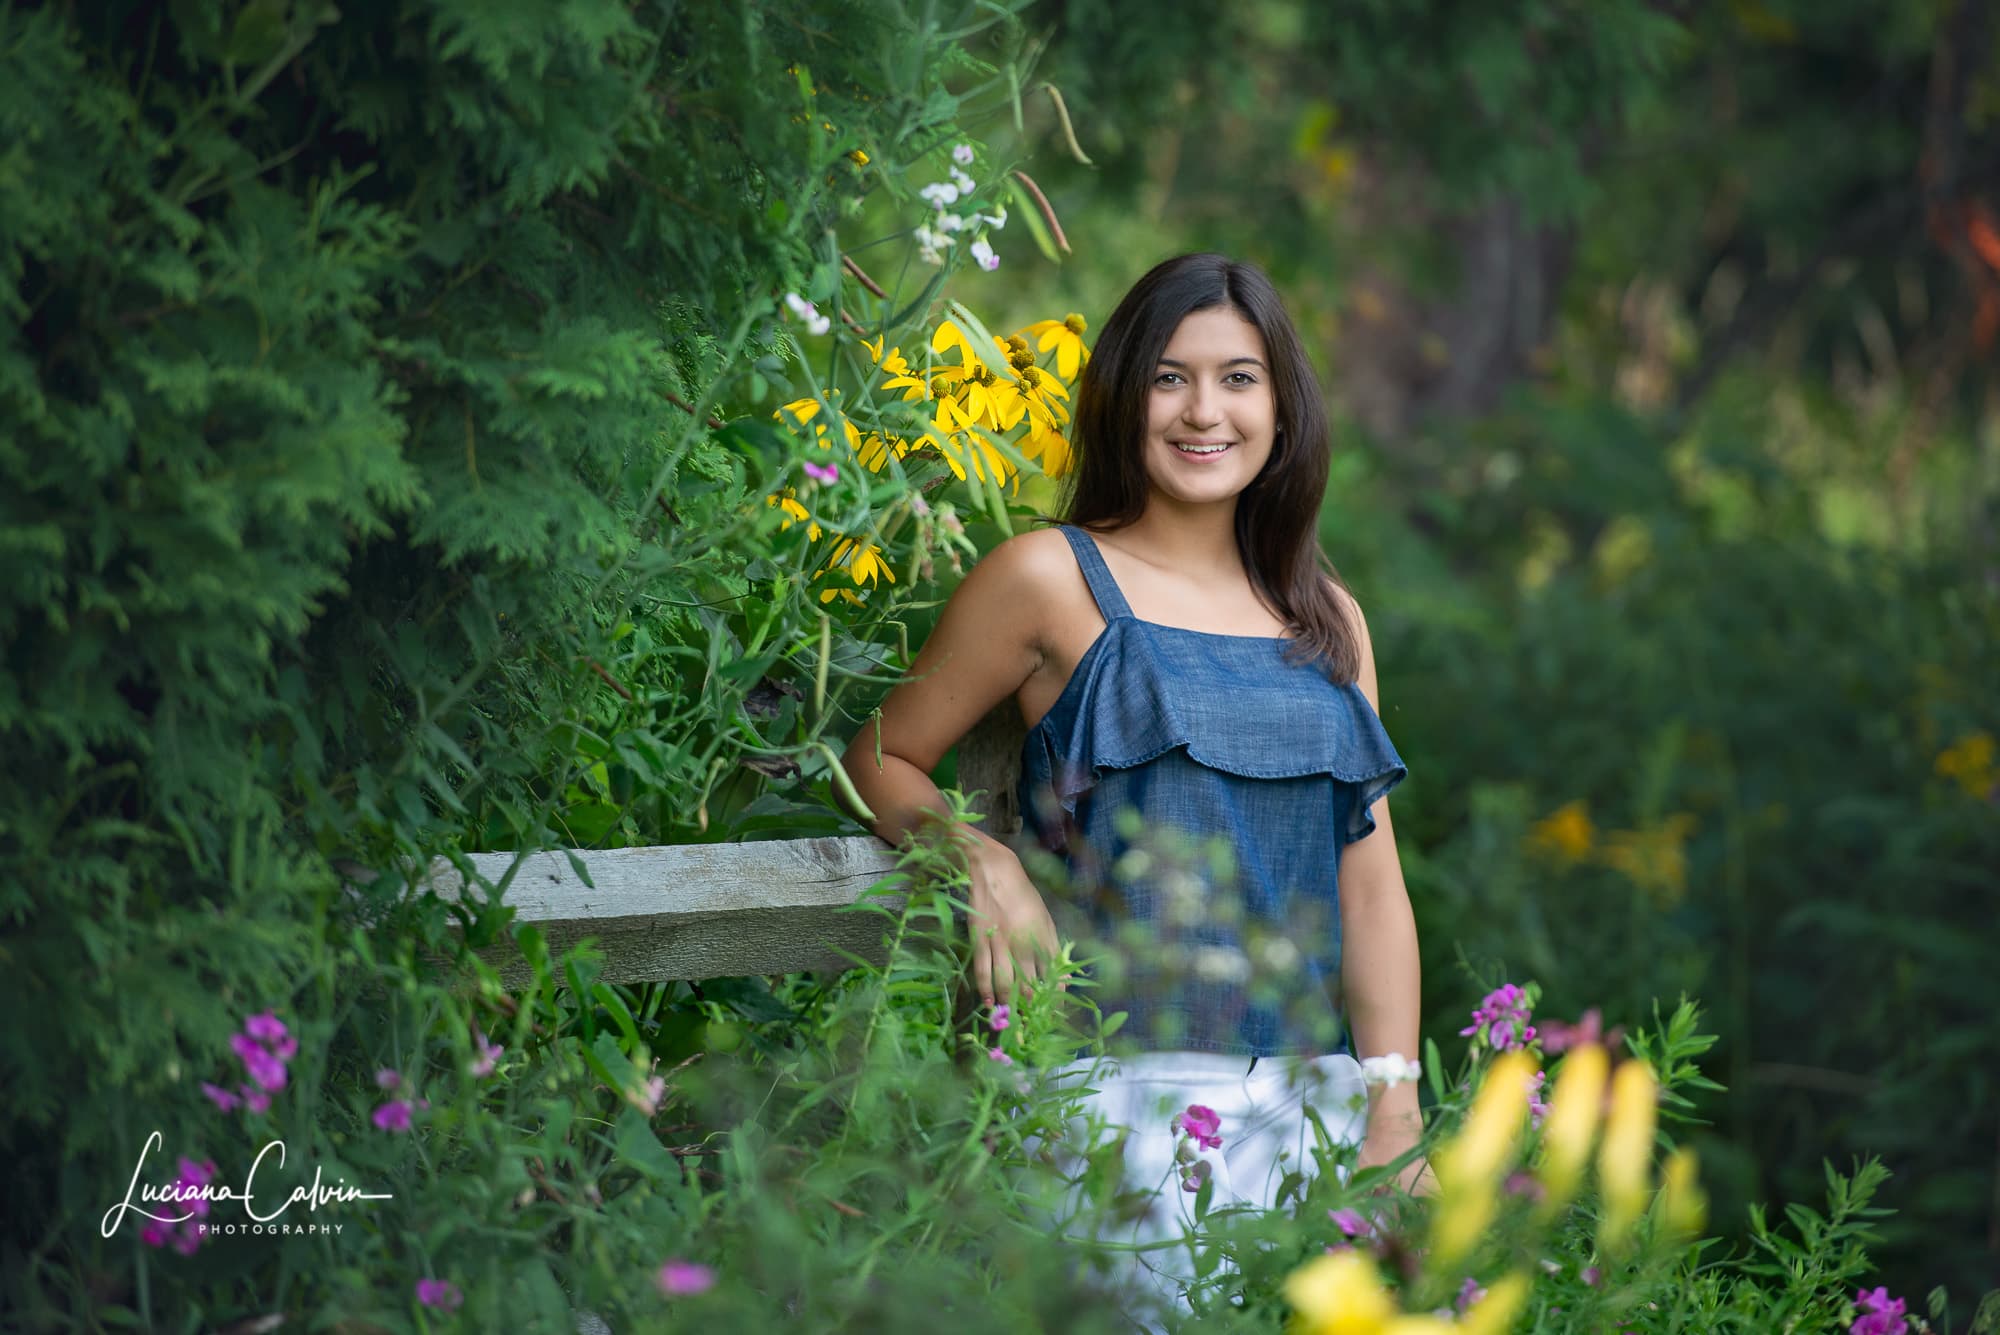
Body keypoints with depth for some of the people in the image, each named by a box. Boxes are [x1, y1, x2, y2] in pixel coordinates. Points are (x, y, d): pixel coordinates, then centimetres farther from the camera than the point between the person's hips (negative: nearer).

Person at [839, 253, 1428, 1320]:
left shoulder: (1327, 620, 16)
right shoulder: (1051, 580, 3)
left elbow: (1371, 887, 11)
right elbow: (882, 760, 9)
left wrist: (1395, 1129, 1)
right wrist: (982, 862, -11)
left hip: (1310, 1102, 4)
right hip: (1123, 1097, -4)